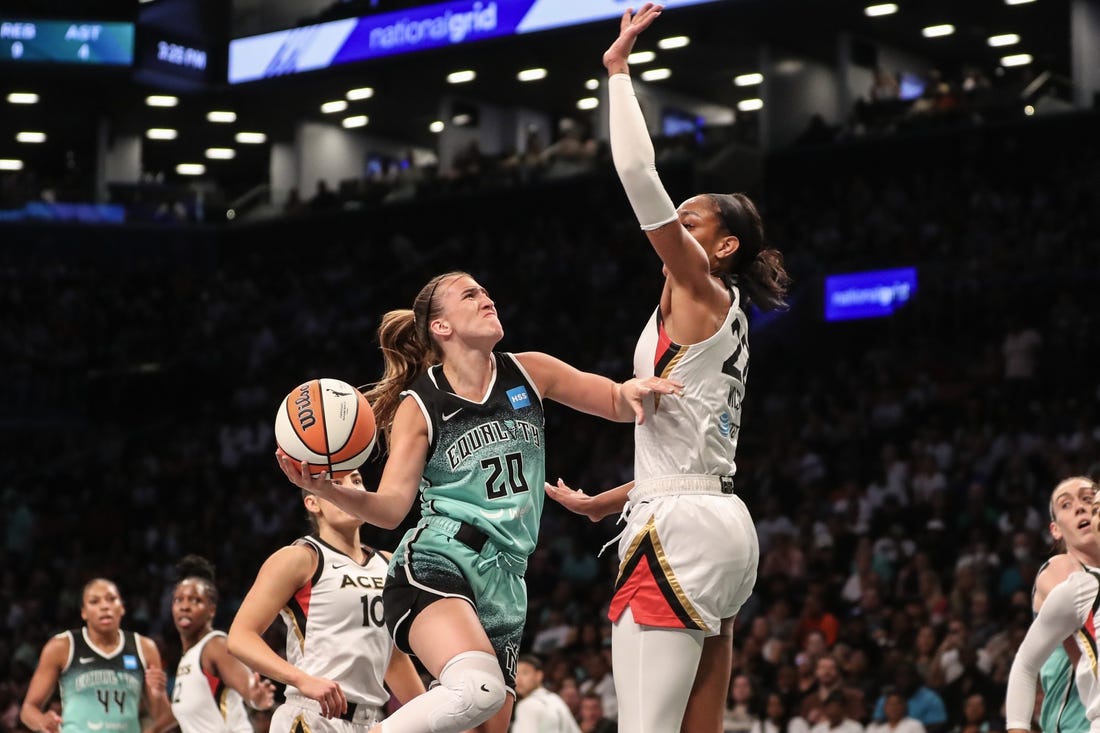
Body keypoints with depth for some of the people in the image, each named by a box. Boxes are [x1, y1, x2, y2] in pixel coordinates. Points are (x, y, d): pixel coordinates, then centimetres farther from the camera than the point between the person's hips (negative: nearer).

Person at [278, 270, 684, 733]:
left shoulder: (529, 373, 11)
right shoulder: (419, 407, 2)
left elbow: (618, 406, 19)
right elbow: (390, 507, -4)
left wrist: (631, 391, -6)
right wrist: (327, 490, -22)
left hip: (503, 582, 6)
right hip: (436, 565, -5)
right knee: (477, 690, -34)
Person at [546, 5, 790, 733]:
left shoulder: (700, 291, -3)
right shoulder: (721, 318, 22)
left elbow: (638, 174, -14)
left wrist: (619, 68, -6)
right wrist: (603, 502, 34)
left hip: (680, 532, -10)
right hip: (724, 524, 10)